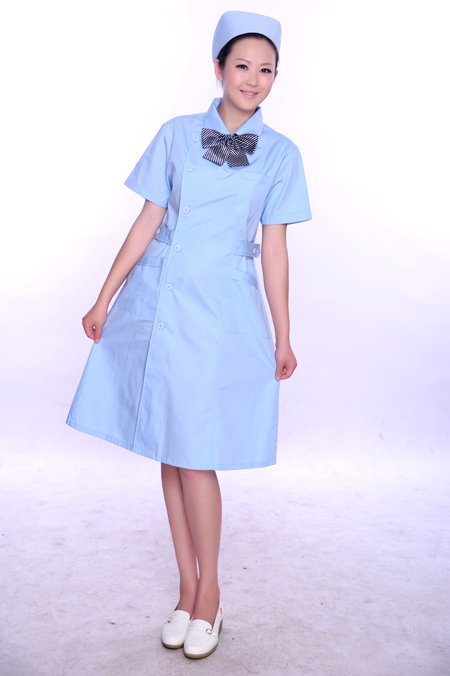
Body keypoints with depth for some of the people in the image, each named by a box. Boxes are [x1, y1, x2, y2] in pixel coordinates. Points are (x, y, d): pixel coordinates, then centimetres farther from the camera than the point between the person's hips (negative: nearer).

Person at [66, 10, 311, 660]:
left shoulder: (280, 153, 6)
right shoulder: (177, 133, 8)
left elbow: (274, 248, 5)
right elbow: (147, 222, 7)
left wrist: (283, 337, 3)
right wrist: (105, 299, 5)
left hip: (221, 312, -2)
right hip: (157, 302, 3)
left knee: (195, 455, -3)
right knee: (169, 454, 7)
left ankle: (208, 595, 19)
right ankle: (188, 589, 24)